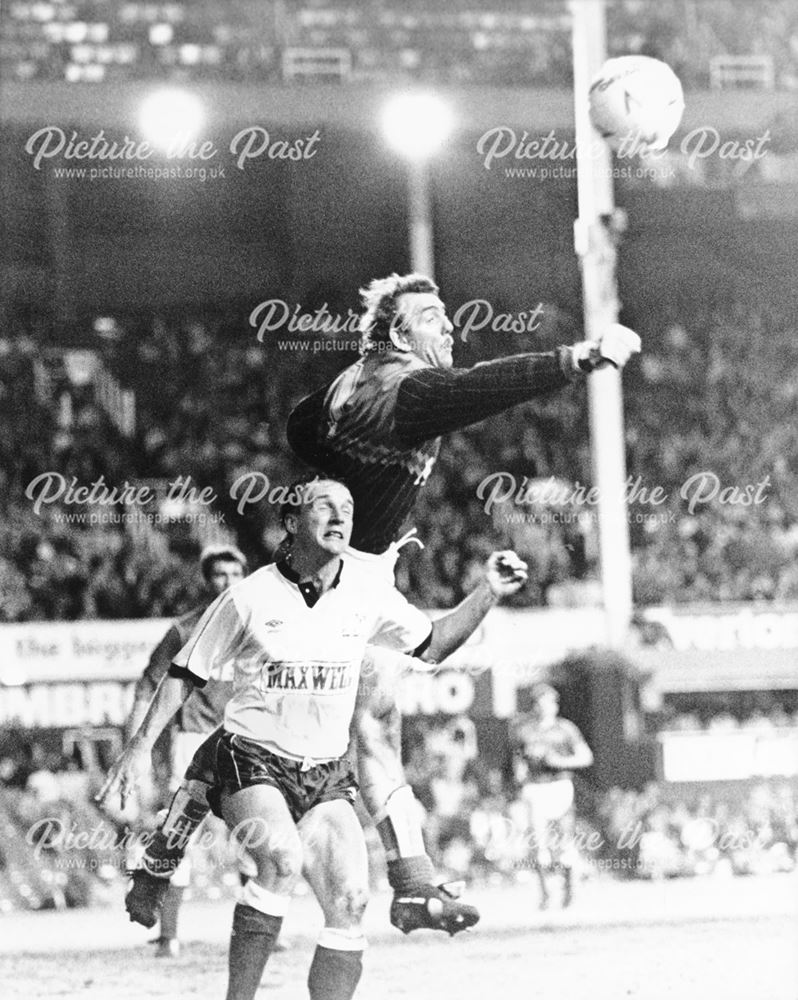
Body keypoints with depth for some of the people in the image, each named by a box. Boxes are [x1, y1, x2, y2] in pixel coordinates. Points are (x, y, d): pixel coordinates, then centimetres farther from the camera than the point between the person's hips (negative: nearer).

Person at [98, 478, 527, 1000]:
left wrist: (488, 593, 4)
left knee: (351, 899, -14)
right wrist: (140, 747, -2)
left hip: (328, 776, 4)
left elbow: (431, 645, 16)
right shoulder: (250, 598, -7)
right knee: (282, 857, -33)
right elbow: (187, 674, 3)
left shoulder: (368, 595, 2)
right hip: (253, 761, -4)